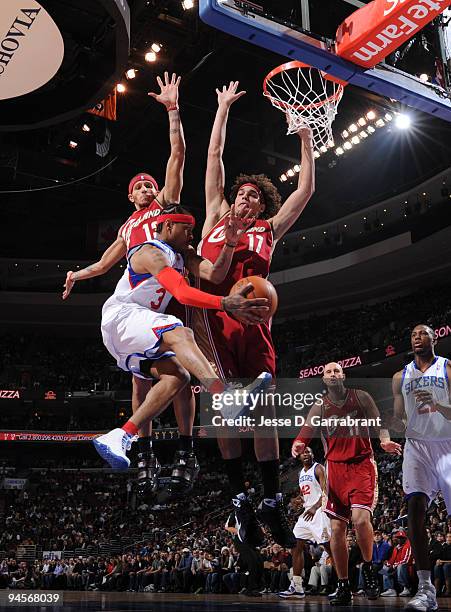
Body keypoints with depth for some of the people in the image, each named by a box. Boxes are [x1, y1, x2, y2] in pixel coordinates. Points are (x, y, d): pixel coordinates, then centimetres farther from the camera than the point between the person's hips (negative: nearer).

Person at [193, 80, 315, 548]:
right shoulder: (217, 215, 24)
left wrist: (305, 139, 26)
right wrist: (224, 107, 31)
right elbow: (214, 155, 27)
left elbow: (305, 190, 24)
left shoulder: (269, 228, 25)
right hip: (211, 312, -1)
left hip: (252, 319, 1)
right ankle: (240, 499, 0)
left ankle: (272, 503, 7)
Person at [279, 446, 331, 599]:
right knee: (296, 547, 4)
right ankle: (296, 588, 7)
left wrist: (315, 507, -31)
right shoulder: (301, 473, 18)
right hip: (307, 512, 9)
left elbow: (325, 491, -17)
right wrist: (298, 500, 6)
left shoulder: (318, 468, -6)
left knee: (329, 548, -10)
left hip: (319, 511, -9)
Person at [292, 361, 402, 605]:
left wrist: (385, 440, -19)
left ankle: (368, 568, 6)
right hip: (335, 468, 3)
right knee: (336, 529, 0)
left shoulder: (361, 397, 3)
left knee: (360, 518, -22)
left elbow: (378, 423, 3)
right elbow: (307, 429, -6)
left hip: (362, 464, -2)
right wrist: (298, 444, -29)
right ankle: (343, 587, 12)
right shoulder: (319, 406, 6)